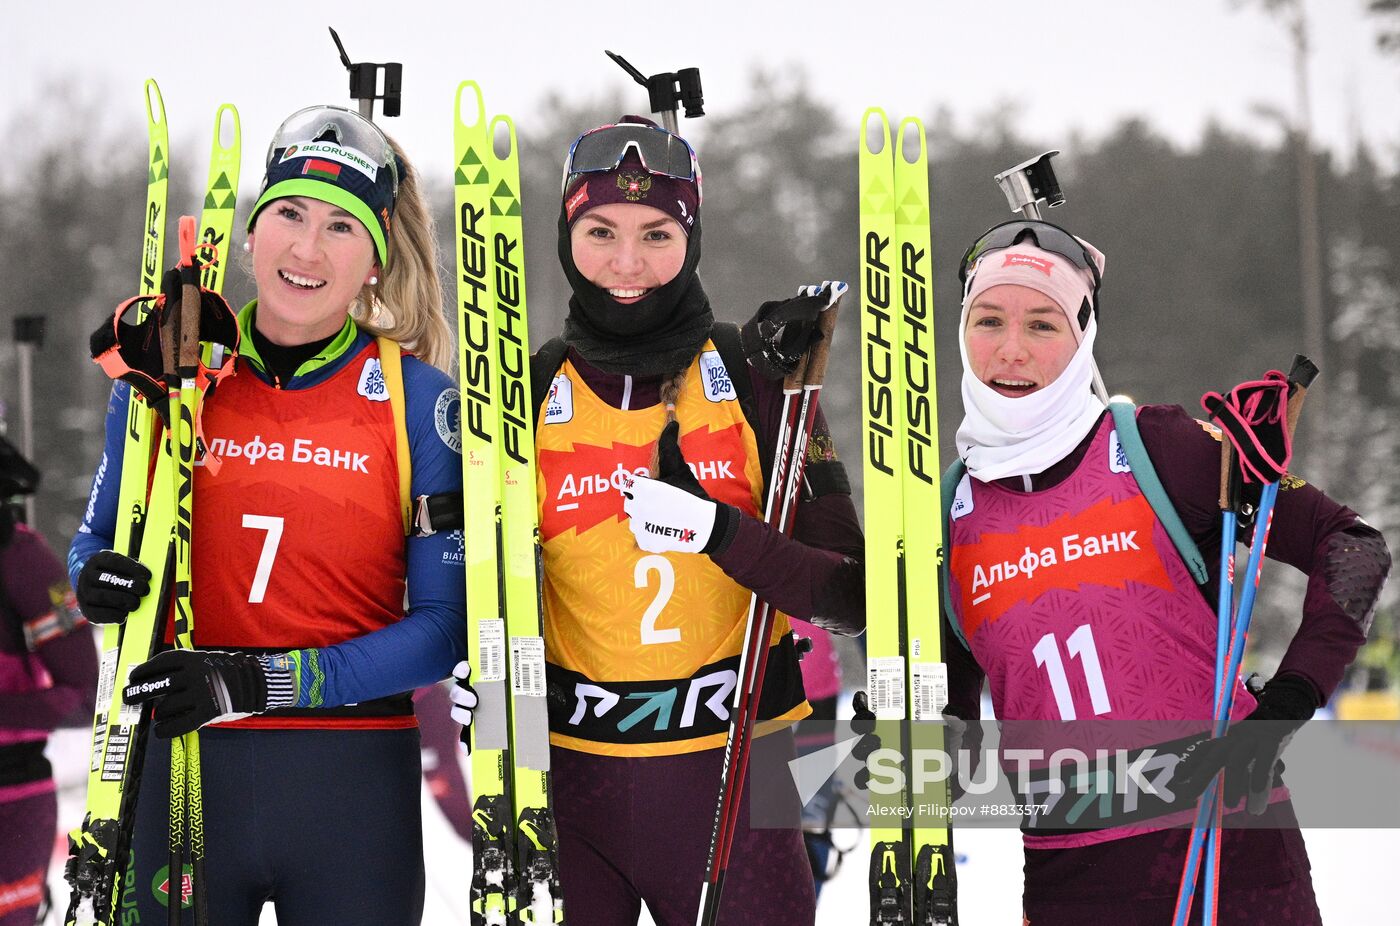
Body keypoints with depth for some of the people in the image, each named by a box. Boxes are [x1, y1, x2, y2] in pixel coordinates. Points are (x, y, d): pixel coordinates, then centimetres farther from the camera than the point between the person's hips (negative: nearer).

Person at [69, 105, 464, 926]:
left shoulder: (419, 401, -3)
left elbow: (445, 624, -5)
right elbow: (102, 537, 14)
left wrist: (263, 681, -15)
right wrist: (101, 581, -10)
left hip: (355, 787, -1)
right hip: (182, 765, 1)